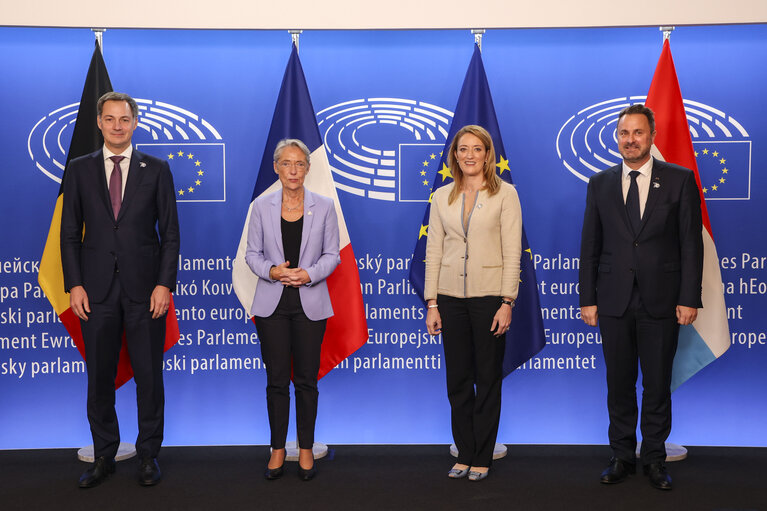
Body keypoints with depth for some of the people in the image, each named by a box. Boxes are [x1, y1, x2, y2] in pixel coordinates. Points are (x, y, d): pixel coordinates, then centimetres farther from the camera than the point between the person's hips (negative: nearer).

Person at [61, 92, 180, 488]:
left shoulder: (156, 169, 4)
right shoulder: (79, 169, 7)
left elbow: (170, 232, 2)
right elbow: (70, 233, 6)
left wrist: (164, 283, -7)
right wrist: (74, 284, -3)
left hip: (145, 289, -1)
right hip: (96, 290, 1)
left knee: (149, 375, 5)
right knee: (99, 377, 8)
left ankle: (149, 455, 19)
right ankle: (104, 456, 22)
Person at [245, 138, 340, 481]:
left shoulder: (324, 206, 2)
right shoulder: (262, 206, 3)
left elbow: (332, 254, 2)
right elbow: (252, 253, 5)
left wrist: (309, 274, -15)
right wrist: (271, 271, -15)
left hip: (310, 302, 0)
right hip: (272, 302, 1)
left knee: (306, 379, 5)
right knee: (276, 379, 5)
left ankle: (306, 450, 18)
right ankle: (278, 450, 18)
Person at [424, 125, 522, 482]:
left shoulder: (505, 194, -1)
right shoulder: (442, 197, 8)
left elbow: (512, 252, -5)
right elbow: (434, 251, 7)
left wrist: (507, 302, -11)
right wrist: (432, 303, 2)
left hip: (489, 295, -3)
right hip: (452, 297, 3)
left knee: (488, 379, 6)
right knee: (457, 380, 9)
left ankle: (482, 458, 18)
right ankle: (464, 455, 22)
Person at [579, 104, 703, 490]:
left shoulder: (679, 180, 2)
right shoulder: (600, 184, 7)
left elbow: (691, 242, -1)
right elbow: (590, 246, 7)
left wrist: (689, 298, -7)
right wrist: (587, 298, 3)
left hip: (661, 301, -1)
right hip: (614, 302, 2)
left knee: (657, 385, 7)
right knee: (619, 385, 9)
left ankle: (654, 458, 21)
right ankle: (622, 456, 22)